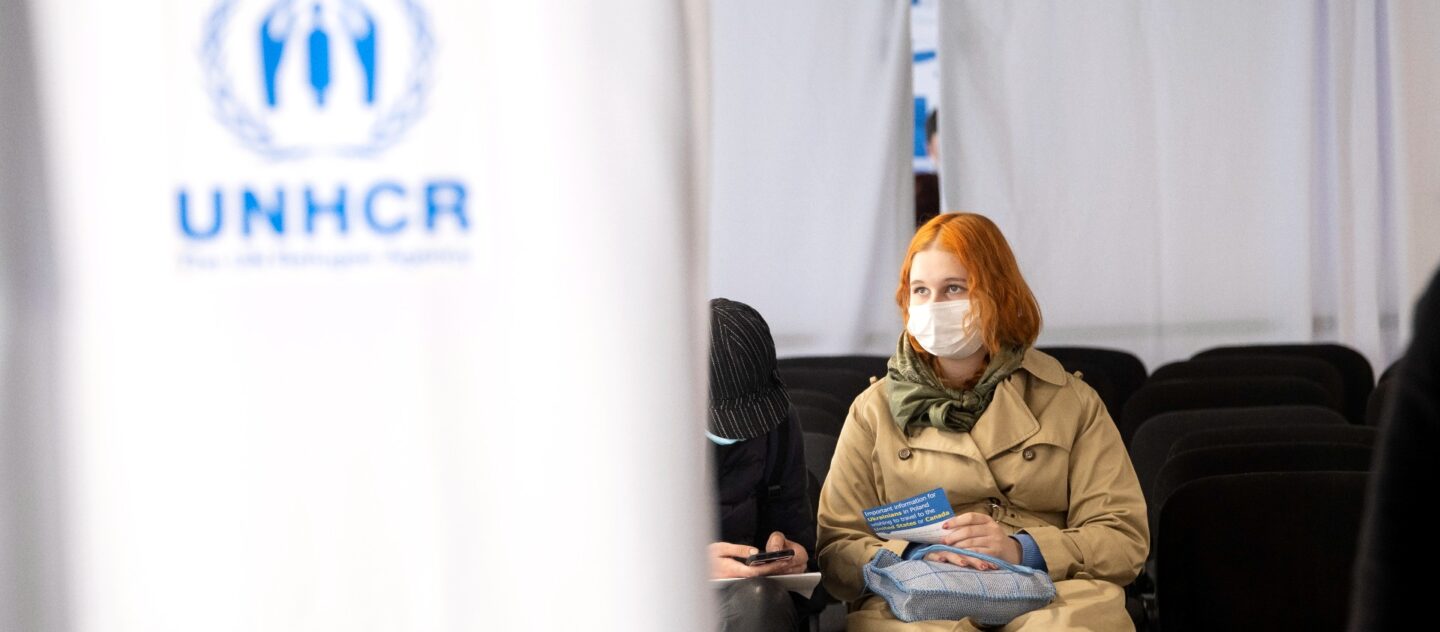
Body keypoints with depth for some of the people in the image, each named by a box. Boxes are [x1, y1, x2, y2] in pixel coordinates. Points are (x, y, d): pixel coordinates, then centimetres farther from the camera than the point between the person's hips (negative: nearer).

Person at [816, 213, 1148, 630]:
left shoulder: (1072, 403, 17)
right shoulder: (875, 411, 18)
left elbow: (1125, 538, 7)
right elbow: (835, 551, 9)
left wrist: (1021, 550, -11)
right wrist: (914, 557, -12)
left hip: (1052, 597, 1)